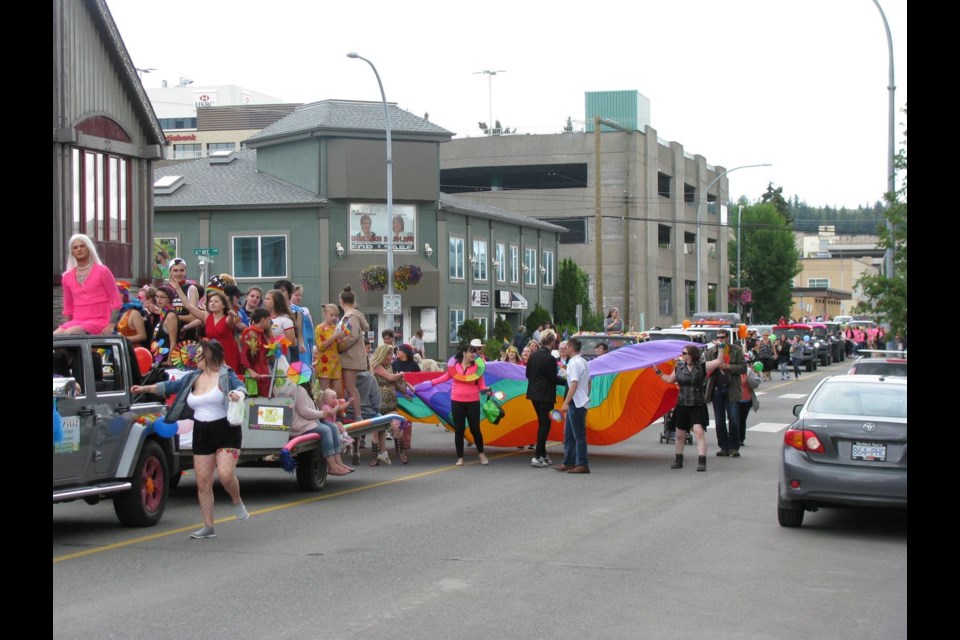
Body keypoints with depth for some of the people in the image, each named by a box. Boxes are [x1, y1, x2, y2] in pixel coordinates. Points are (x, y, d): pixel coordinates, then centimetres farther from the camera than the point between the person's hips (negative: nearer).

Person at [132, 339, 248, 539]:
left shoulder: (226, 375, -4)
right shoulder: (193, 378, 13)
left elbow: (240, 387, -17)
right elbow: (171, 386, 17)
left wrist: (237, 394, -40)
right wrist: (146, 388, 13)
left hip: (226, 433, -6)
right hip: (202, 435, 6)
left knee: (226, 474, -21)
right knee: (203, 482, 1)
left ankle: (237, 502, 10)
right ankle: (208, 527, 7)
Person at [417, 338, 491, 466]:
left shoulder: (477, 367, -4)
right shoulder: (454, 365, -1)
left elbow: (481, 385, -4)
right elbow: (446, 377, 14)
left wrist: (486, 389, -25)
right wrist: (431, 383, 14)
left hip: (473, 402, -1)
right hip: (457, 401, 1)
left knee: (475, 429, 1)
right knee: (459, 430, 4)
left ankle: (481, 454, 23)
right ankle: (460, 458, 13)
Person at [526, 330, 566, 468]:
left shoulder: (533, 356, 5)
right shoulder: (550, 359, -17)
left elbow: (528, 374, 11)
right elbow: (553, 378, -15)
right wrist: (566, 381, -1)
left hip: (534, 394, 7)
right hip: (546, 395, -7)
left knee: (542, 423, 17)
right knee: (545, 424, -2)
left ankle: (543, 454, 22)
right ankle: (537, 456, -7)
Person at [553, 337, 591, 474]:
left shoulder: (574, 363, -16)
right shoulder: (584, 362, 13)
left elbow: (574, 384, -22)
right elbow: (588, 382, 18)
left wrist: (566, 403, -24)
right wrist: (586, 397, 24)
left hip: (576, 403, -10)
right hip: (583, 402, 10)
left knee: (579, 435, -6)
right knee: (568, 433, 15)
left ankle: (582, 465, -3)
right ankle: (568, 462, 18)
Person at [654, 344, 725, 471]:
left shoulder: (702, 367, -4)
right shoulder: (679, 368, 7)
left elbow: (719, 361, -11)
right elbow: (669, 380, 21)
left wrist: (720, 347, -16)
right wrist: (658, 372, 20)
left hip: (698, 406, -4)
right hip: (682, 405, 4)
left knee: (699, 432, -17)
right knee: (680, 435, 11)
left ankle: (702, 461, -17)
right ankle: (678, 460, 28)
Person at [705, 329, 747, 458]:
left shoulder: (736, 350, 1)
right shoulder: (711, 351, 8)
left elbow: (743, 368, -4)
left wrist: (728, 367, -16)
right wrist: (715, 367, -13)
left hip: (731, 389, -3)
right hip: (717, 389, 3)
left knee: (733, 419, -5)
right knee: (719, 421, 6)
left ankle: (734, 447, 5)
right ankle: (724, 447, 13)